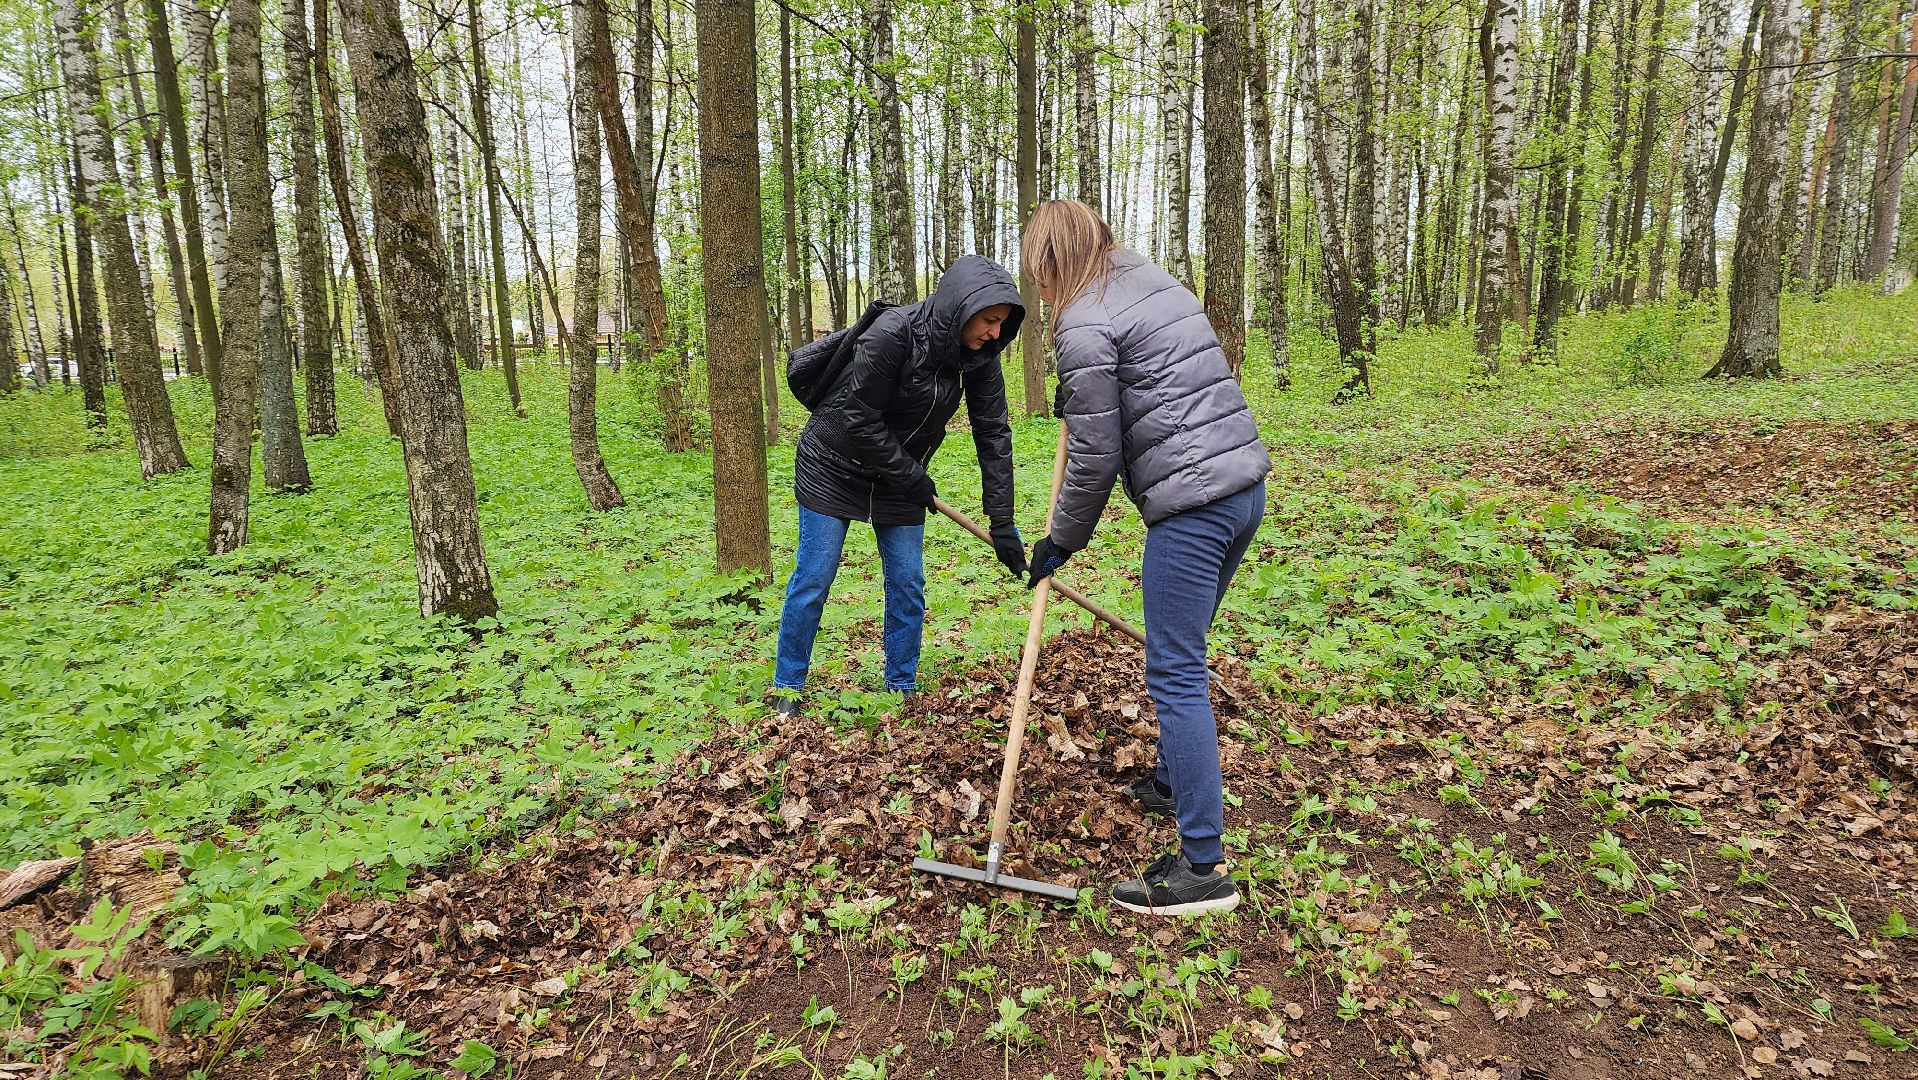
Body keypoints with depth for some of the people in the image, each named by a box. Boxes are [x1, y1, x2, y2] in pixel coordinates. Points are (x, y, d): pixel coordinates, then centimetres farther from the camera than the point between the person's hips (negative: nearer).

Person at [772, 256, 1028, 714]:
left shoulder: (980, 354, -13)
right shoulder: (893, 333, -31)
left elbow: (994, 434, -9)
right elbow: (859, 420, -25)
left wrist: (1002, 523, -11)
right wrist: (912, 478, -16)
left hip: (900, 473, 5)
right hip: (835, 466, -5)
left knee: (908, 582, 4)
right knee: (813, 579, 1)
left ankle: (902, 686, 20)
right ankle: (787, 686, 18)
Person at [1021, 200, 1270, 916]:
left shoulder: (1083, 325, -10)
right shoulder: (1156, 281, 18)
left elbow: (1095, 457, -9)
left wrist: (1061, 542, 4)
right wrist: (1080, 396, 29)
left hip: (1190, 506, -10)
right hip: (1247, 486, 10)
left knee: (1175, 675, -5)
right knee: (1181, 654, 23)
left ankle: (1204, 866, -1)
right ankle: (1174, 783, 40)